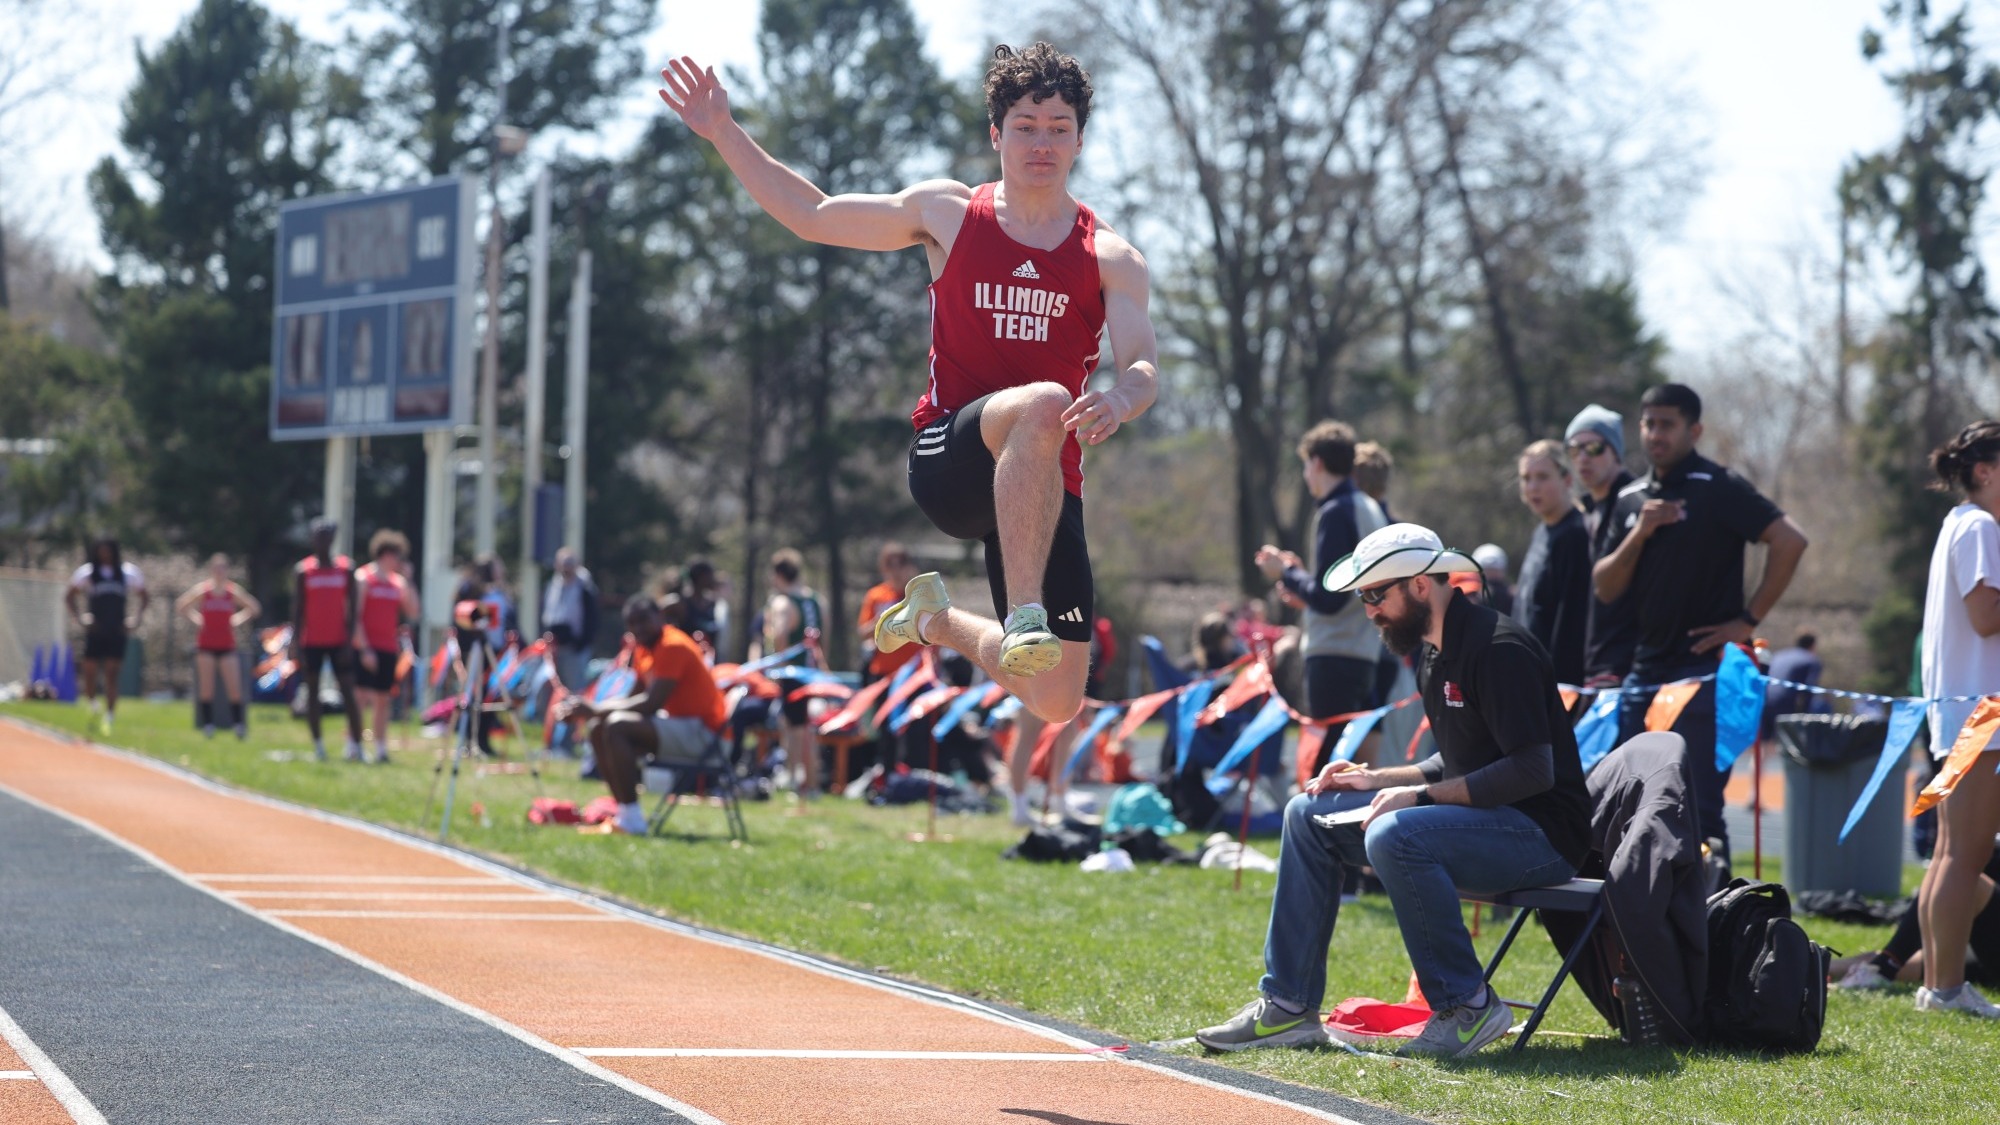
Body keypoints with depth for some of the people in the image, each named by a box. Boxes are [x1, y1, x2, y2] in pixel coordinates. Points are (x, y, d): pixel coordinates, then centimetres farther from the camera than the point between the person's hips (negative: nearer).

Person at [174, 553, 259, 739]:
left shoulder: (234, 591, 0)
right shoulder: (202, 590, -2)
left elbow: (254, 608, 12)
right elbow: (180, 606, 6)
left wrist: (238, 621, 3)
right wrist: (196, 620, -1)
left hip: (227, 646, 1)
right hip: (205, 646, -1)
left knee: (235, 688, -6)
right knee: (206, 687, 0)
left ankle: (239, 724, -3)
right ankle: (208, 724, 5)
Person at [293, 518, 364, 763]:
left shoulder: (346, 569, 3)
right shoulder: (302, 571, 2)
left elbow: (352, 607, 2)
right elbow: (297, 610, 1)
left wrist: (349, 642, -7)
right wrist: (297, 645, -6)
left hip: (339, 642, 0)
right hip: (312, 642, 0)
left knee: (348, 692, -6)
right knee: (312, 692, 4)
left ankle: (356, 744, -6)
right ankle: (317, 745, 9)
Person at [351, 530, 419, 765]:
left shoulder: (398, 583, 14)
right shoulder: (363, 579, -4)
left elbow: (413, 613, 11)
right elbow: (355, 616, -9)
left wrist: (409, 585, 1)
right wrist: (364, 648, -16)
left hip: (388, 648, 6)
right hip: (366, 647, -6)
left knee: (382, 699, 8)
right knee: (361, 696, -11)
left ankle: (381, 749, 11)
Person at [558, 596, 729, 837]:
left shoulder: (672, 647, -17)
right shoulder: (643, 647, 13)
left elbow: (651, 703, -25)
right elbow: (633, 699, 17)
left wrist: (596, 709, -21)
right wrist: (589, 708, -1)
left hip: (699, 731, -10)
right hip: (677, 723, 10)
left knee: (616, 728, -26)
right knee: (599, 732, 9)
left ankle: (633, 819, -25)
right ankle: (623, 812, 4)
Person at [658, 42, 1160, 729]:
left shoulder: (1110, 257, 7)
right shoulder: (949, 214, 9)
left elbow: (1143, 364, -6)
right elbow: (812, 215, 18)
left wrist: (1121, 399, -31)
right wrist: (724, 133, 13)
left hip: (1047, 488, 3)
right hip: (946, 458, -3)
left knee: (1056, 703, 0)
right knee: (1043, 402, -38)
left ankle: (938, 621, 32)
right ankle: (1022, 617, -40)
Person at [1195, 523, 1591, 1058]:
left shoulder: (1497, 648, -19)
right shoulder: (1432, 650, 12)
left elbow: (1532, 770, -24)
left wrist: (1420, 795, -23)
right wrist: (1377, 778, 8)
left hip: (1544, 834, -10)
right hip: (1483, 818, 10)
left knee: (1394, 835, -34)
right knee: (1309, 815, 7)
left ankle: (1468, 1006, -21)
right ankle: (1288, 1006, 6)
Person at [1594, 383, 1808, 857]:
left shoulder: (1718, 489, -5)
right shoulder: (1631, 500, 15)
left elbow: (1790, 541, -14)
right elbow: (1605, 588, 11)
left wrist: (1748, 620, -12)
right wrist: (1639, 534, -6)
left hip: (1704, 671, -7)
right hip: (1644, 673, 7)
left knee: (1700, 810, -8)